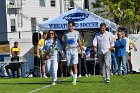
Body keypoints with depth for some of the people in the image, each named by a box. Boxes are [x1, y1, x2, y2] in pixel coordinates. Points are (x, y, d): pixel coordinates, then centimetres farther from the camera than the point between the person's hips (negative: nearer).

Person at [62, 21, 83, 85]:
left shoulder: (77, 33, 6)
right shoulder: (65, 33, 8)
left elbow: (79, 42, 11)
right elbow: (64, 43, 11)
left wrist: (82, 51, 9)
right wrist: (63, 51, 4)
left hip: (75, 50, -2)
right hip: (68, 51, 2)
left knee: (75, 65, -11)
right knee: (69, 66, 2)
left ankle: (74, 80, -11)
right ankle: (73, 78, 20)